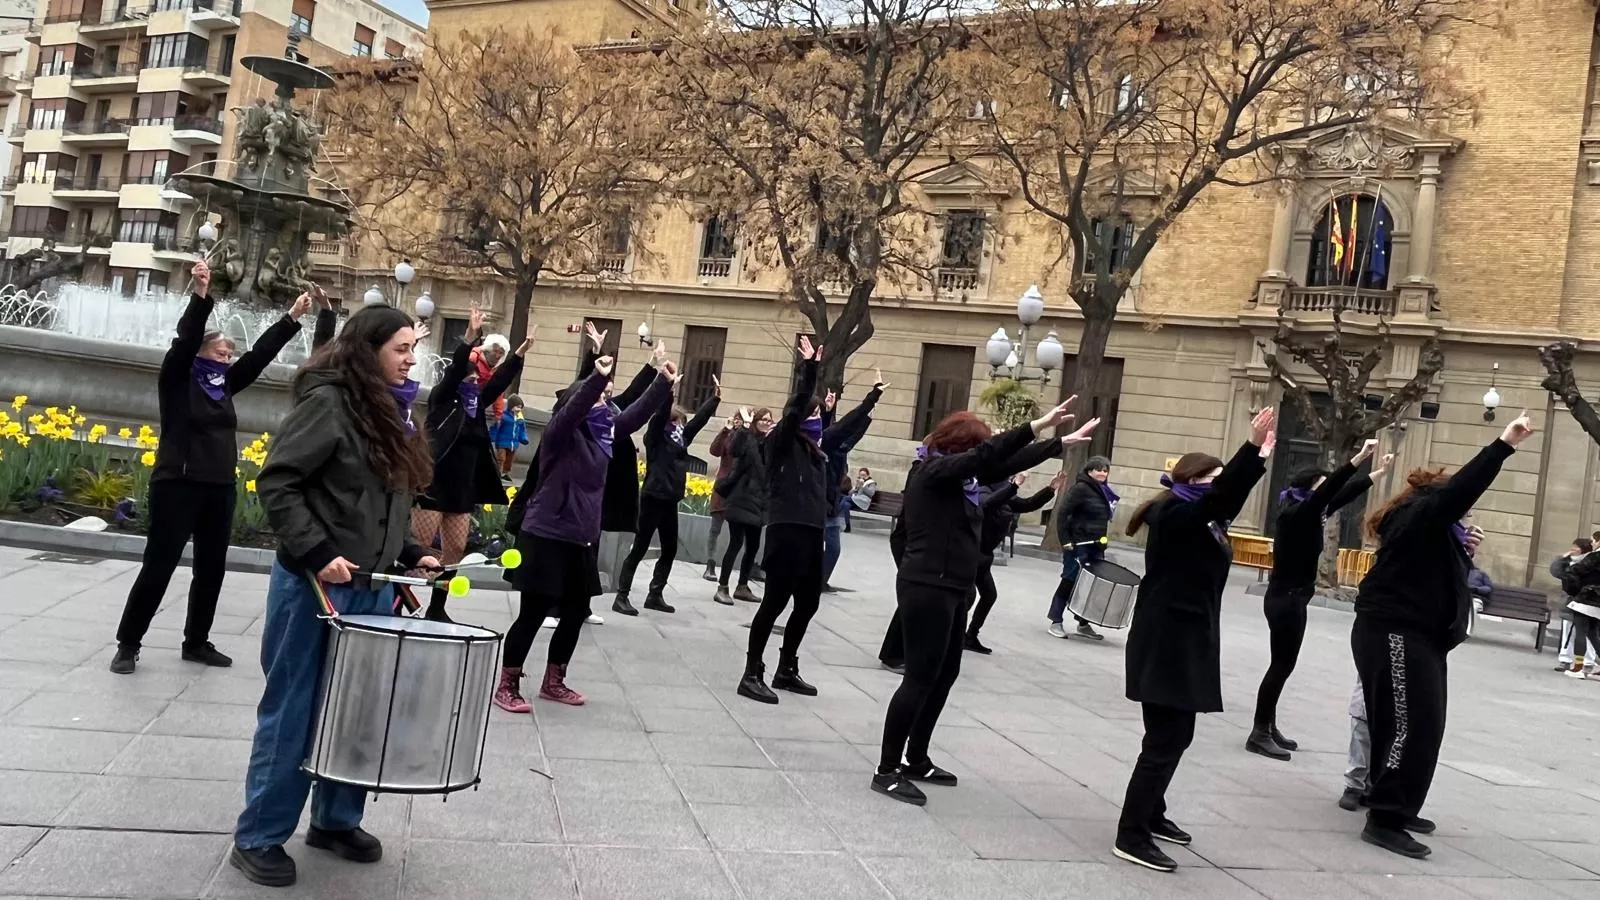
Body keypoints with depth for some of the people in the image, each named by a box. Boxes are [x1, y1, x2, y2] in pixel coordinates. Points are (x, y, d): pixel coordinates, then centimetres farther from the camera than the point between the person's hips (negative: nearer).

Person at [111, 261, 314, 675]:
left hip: (220, 489, 7)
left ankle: (196, 642, 22)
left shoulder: (224, 384, 12)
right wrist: (201, 295, -30)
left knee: (211, 568, 10)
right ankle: (128, 644, 9)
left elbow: (260, 353, 9)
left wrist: (292, 318, 5)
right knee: (159, 566, -3)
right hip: (178, 485, -7)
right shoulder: (177, 379, -4)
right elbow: (185, 339, -19)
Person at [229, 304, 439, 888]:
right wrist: (316, 553, -22)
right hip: (316, 585, -8)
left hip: (372, 587, 8)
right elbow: (275, 482, -17)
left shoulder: (389, 413, 13)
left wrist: (410, 553, 8)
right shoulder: (327, 400, -13)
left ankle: (336, 821, 27)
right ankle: (258, 837, 17)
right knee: (294, 712, 3)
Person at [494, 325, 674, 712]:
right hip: (547, 536, -7)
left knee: (575, 613, 13)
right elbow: (573, 408, -31)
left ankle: (553, 681, 28)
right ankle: (507, 686, 10)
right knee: (533, 614, -2)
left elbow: (637, 413, 11)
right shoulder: (560, 434, -12)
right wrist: (597, 377, -43)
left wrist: (663, 384, 2)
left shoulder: (604, 432, 7)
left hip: (583, 539, 8)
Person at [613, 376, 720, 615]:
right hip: (653, 497, -8)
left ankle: (655, 595, 22)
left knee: (670, 550, 12)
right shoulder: (655, 435, -6)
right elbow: (661, 412, -21)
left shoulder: (681, 437, 12)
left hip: (670, 500, 8)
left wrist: (715, 397, 18)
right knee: (639, 549, -5)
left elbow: (700, 418, 19)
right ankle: (621, 597, -1)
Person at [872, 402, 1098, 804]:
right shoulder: (933, 471, -14)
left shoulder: (959, 474, 12)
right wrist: (1039, 424, -28)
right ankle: (887, 771, -1)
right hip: (926, 588, -10)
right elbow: (987, 454, -25)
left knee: (945, 674, 14)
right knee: (920, 678, -8)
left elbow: (1004, 464, 17)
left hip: (952, 588, 10)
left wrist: (1062, 443, 18)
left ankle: (916, 760, 24)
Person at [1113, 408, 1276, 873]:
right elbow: (1217, 495, -29)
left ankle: (1151, 815, 31)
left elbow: (1230, 498, 27)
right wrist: (1251, 446, -32)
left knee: (1175, 735, 18)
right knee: (1165, 739, -10)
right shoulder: (1175, 514, -15)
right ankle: (1131, 836, -5)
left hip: (1187, 641, 10)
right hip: (1165, 643, -10)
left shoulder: (1200, 519, 12)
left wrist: (1260, 457, 20)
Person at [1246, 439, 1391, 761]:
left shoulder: (1309, 516, 7)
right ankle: (1259, 734, -1)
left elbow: (1344, 494, 15)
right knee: (1281, 665, -6)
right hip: (1284, 600, -9)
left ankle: (1268, 728, 21)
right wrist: (1360, 457, -30)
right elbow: (1329, 490, -27)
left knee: (1284, 665, 13)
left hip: (1293, 599, 9)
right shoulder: (1294, 515, -17)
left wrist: (1378, 472, 16)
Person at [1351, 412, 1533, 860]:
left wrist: (1464, 549, 7)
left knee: (1421, 725, 14)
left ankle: (1392, 805, 25)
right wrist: (1504, 444, -28)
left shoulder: (1429, 529, 20)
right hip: (1394, 635, -11)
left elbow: (1445, 576, 24)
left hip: (1416, 637, 11)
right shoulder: (1418, 515, -10)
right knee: (1411, 725, -12)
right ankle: (1385, 820, -10)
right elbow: (1461, 489, -25)